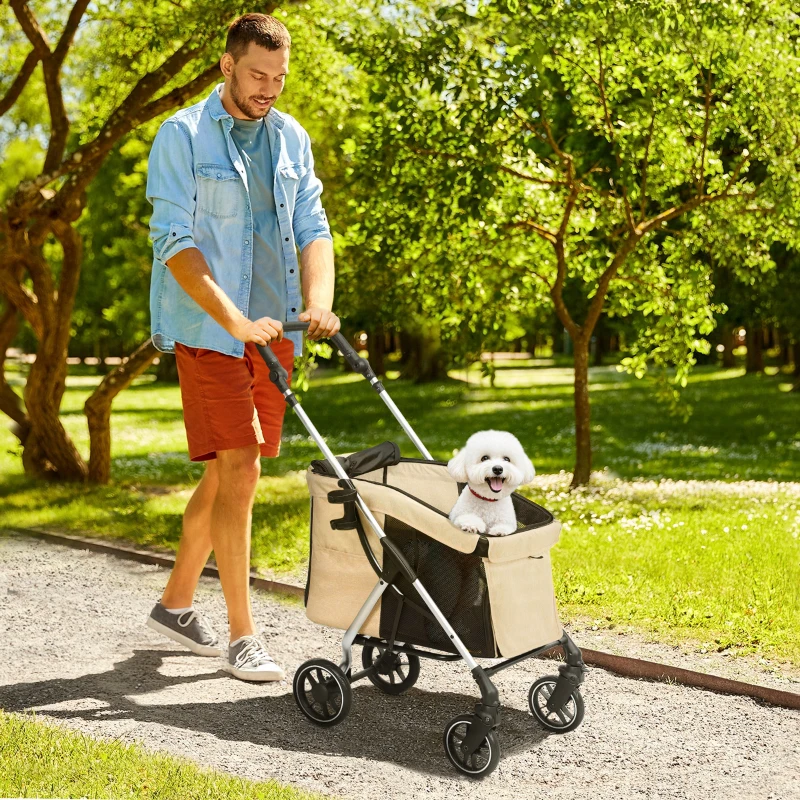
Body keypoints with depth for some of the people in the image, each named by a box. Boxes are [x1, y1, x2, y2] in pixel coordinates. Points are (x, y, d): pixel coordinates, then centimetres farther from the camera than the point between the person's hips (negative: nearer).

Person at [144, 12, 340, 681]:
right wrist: (235, 322, -23)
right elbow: (175, 243, -13)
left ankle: (176, 603, 28)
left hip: (275, 330, 6)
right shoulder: (182, 137, -6)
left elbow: (311, 227, 7)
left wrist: (319, 300, -12)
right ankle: (243, 636, -3)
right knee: (239, 469, -11)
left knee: (229, 473, 12)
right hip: (208, 329, -6)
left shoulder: (291, 138, 12)